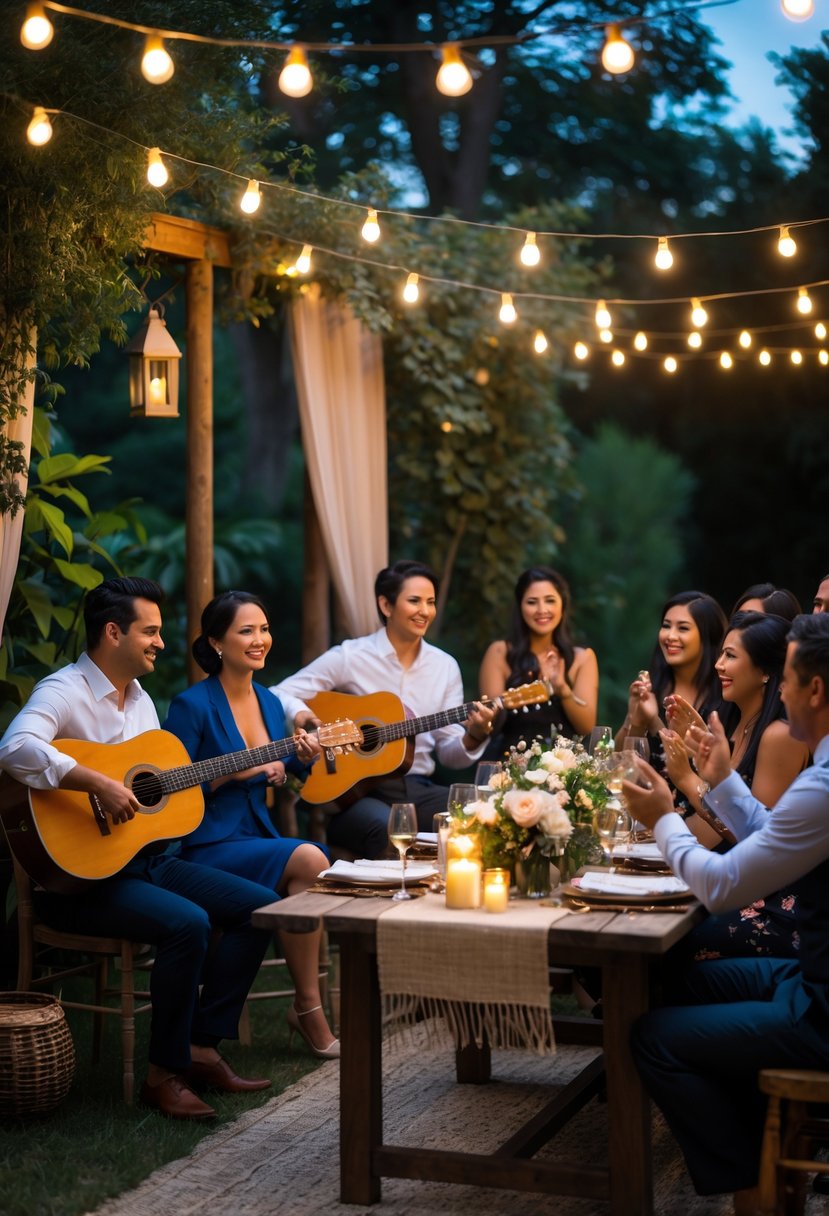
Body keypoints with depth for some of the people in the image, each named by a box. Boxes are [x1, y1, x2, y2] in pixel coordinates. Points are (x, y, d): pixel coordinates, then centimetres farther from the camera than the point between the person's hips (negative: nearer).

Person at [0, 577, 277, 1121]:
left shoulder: (140, 698, 16)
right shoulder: (65, 691, -13)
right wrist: (99, 784, -34)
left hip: (145, 858, 9)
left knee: (260, 906, -1)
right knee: (189, 923, -31)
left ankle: (201, 1045, 2)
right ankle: (166, 1073, -14)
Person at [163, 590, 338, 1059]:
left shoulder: (270, 703, 12)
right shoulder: (193, 705, -10)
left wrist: (301, 759, 0)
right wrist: (235, 772, -19)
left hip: (260, 838, 6)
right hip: (207, 848, -6)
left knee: (316, 867, -25)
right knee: (309, 859, -29)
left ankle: (309, 1006, -12)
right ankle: (310, 1008, -17)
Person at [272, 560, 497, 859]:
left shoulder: (445, 666, 10)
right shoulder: (348, 657, -4)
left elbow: (448, 753, 10)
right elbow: (275, 698, -7)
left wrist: (473, 737, -12)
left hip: (418, 789, 5)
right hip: (353, 790, -4)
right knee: (387, 828, -37)